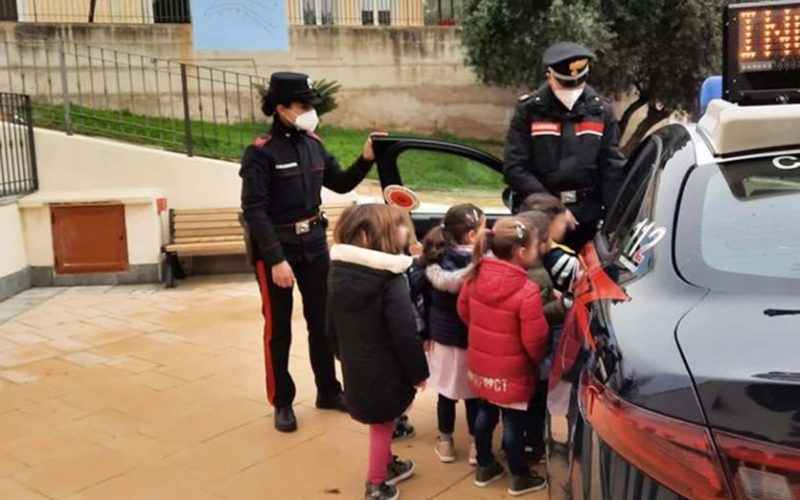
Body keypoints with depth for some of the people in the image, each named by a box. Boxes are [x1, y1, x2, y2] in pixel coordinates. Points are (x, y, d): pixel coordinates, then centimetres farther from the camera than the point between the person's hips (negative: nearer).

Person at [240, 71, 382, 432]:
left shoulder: (313, 144, 5)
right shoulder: (261, 153, -16)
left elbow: (340, 184, 12)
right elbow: (254, 211, -20)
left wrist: (366, 160, -5)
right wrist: (276, 260, -25)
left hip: (314, 243, 7)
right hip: (277, 247, -6)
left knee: (322, 320, 15)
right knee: (278, 329, 5)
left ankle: (328, 391, 31)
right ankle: (282, 403, 20)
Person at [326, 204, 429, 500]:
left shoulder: (337, 272, -2)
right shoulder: (391, 278, -22)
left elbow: (331, 327, 7)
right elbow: (405, 334, -21)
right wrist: (419, 371, -9)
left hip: (354, 368, 6)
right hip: (385, 370, -6)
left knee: (381, 421, 26)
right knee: (382, 424, 13)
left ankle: (387, 466, 45)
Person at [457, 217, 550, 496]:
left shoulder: (477, 277, -9)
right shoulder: (527, 291, -28)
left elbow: (463, 311, 7)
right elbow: (535, 341, -21)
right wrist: (540, 360, 0)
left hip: (480, 364, 6)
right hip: (512, 372, -6)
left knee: (485, 413, 22)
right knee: (514, 422, 11)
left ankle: (485, 467, 38)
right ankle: (520, 478, 29)